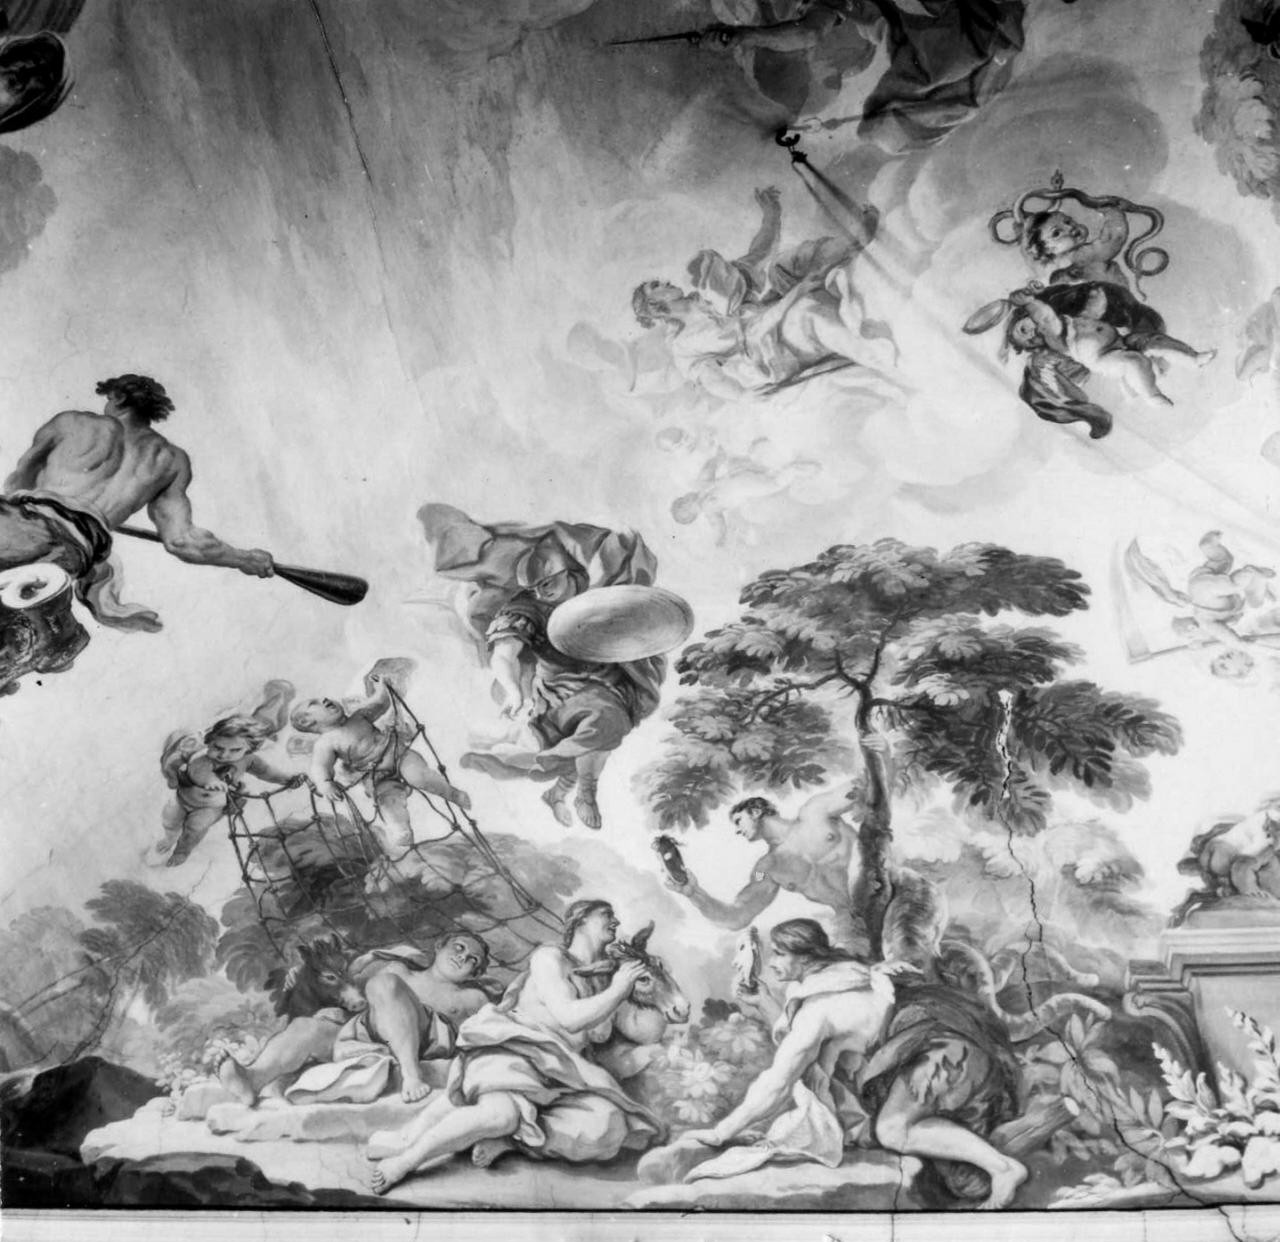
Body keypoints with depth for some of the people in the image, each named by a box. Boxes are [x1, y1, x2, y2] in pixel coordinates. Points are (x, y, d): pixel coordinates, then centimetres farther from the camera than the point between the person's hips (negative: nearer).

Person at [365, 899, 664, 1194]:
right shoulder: (550, 958, 6)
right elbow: (569, 1017, -7)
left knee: (609, 1129, -26)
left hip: (555, 1077, 5)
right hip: (511, 1051, -5)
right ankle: (402, 1162, -24)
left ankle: (507, 1139, -19)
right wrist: (619, 990, 0)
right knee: (504, 1112, -39)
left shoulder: (605, 986, 24)